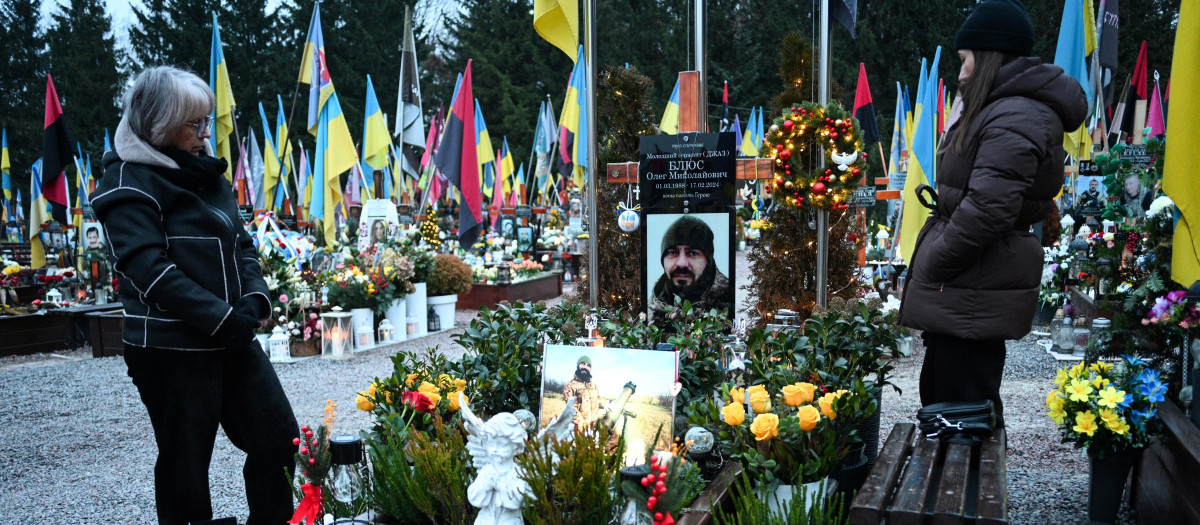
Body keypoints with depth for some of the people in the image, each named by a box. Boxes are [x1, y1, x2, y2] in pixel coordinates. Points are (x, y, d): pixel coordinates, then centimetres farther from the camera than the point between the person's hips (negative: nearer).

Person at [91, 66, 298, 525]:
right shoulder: (130, 182, -9)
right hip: (172, 349, -7)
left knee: (279, 439, 6)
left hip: (232, 339, 7)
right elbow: (150, 270, -19)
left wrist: (255, 299, -3)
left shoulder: (207, 173, 14)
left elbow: (241, 244, 15)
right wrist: (223, 318, -20)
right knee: (185, 462, 5)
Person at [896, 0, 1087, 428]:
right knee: (937, 395, 19)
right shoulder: (1000, 110, 17)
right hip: (964, 292, 11)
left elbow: (987, 209, -26)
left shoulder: (1016, 118, -17)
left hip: (974, 295, -11)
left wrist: (930, 268, -15)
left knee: (964, 404, -3)